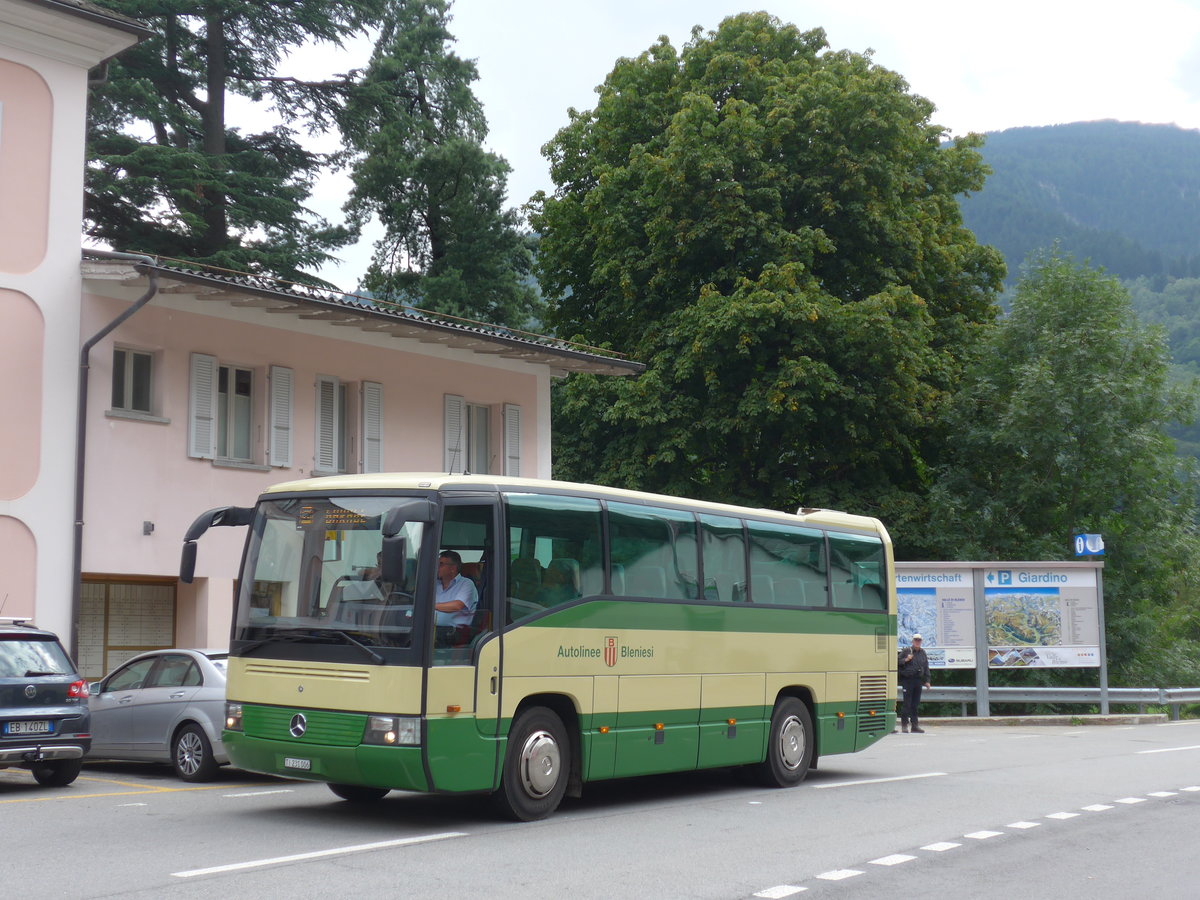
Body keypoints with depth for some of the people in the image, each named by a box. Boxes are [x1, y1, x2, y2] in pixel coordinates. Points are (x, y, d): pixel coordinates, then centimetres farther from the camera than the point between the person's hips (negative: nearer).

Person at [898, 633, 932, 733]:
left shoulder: (922, 652, 13)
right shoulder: (906, 651, -2)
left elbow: (926, 667, 17)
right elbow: (898, 662, 0)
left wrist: (926, 680, 13)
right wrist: (906, 660, -17)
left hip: (918, 680, 5)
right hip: (907, 679, -5)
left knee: (916, 704, 7)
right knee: (907, 703, -5)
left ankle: (915, 725, 11)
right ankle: (904, 725, 0)